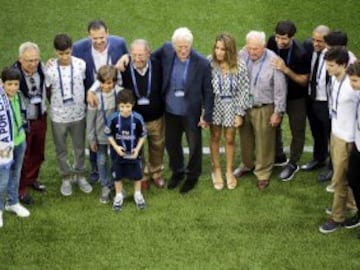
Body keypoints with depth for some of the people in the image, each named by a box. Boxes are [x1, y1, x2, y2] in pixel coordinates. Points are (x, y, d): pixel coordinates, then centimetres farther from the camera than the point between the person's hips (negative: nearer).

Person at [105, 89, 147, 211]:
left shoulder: (137, 118, -18)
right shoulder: (113, 118, -18)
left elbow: (143, 135, -5)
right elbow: (109, 134, -4)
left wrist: (137, 149, -14)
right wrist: (116, 147, -15)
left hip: (133, 153, 0)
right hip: (118, 153, 0)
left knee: (137, 174, 16)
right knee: (117, 175, 16)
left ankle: (138, 194, 39)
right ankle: (119, 196, 37)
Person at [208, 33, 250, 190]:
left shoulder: (240, 66, -17)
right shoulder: (209, 62, -18)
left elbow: (243, 91, -9)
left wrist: (240, 113, -7)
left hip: (231, 105, 0)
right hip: (214, 105, 0)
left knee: (230, 139, 14)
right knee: (215, 137, 15)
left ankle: (229, 171, 34)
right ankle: (216, 170, 35)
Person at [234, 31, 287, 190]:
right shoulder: (242, 55, -10)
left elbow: (280, 89, -14)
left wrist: (278, 112, -10)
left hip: (264, 109, -4)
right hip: (243, 106, 4)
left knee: (264, 142, 8)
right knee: (245, 139, 21)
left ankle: (263, 174, 26)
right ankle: (247, 164, 45)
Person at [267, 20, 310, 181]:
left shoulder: (300, 53, -30)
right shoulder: (272, 42, -17)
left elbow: (304, 81, -22)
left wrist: (286, 70, -36)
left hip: (295, 97, -5)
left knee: (297, 132, 9)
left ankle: (293, 164, 29)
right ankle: (279, 157, 41)